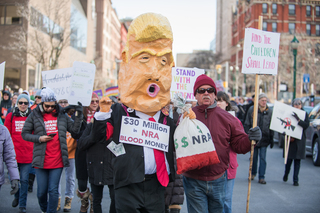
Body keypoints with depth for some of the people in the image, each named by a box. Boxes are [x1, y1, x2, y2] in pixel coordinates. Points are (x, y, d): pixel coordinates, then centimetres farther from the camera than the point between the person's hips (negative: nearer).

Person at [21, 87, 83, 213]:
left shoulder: (61, 115, 7)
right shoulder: (34, 115, 2)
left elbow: (75, 129, 6)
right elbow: (25, 134, 5)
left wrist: (78, 115, -5)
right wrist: (39, 138, -10)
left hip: (57, 160, 0)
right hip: (41, 160, 0)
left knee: (53, 191, 0)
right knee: (41, 191, 9)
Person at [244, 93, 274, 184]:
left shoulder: (270, 111, 1)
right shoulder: (252, 109, -1)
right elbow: (247, 124, 3)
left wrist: (271, 139, 1)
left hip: (264, 139, 0)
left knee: (263, 158, -1)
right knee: (253, 157, 11)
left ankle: (261, 177, 5)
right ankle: (253, 173, 30)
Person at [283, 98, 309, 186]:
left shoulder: (304, 114, 4)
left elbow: (306, 125, -11)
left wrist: (298, 119, -24)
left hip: (300, 141, 0)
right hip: (290, 140, 0)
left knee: (297, 160, 2)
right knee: (289, 159, 2)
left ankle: (295, 180, 7)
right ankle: (286, 175, 28)